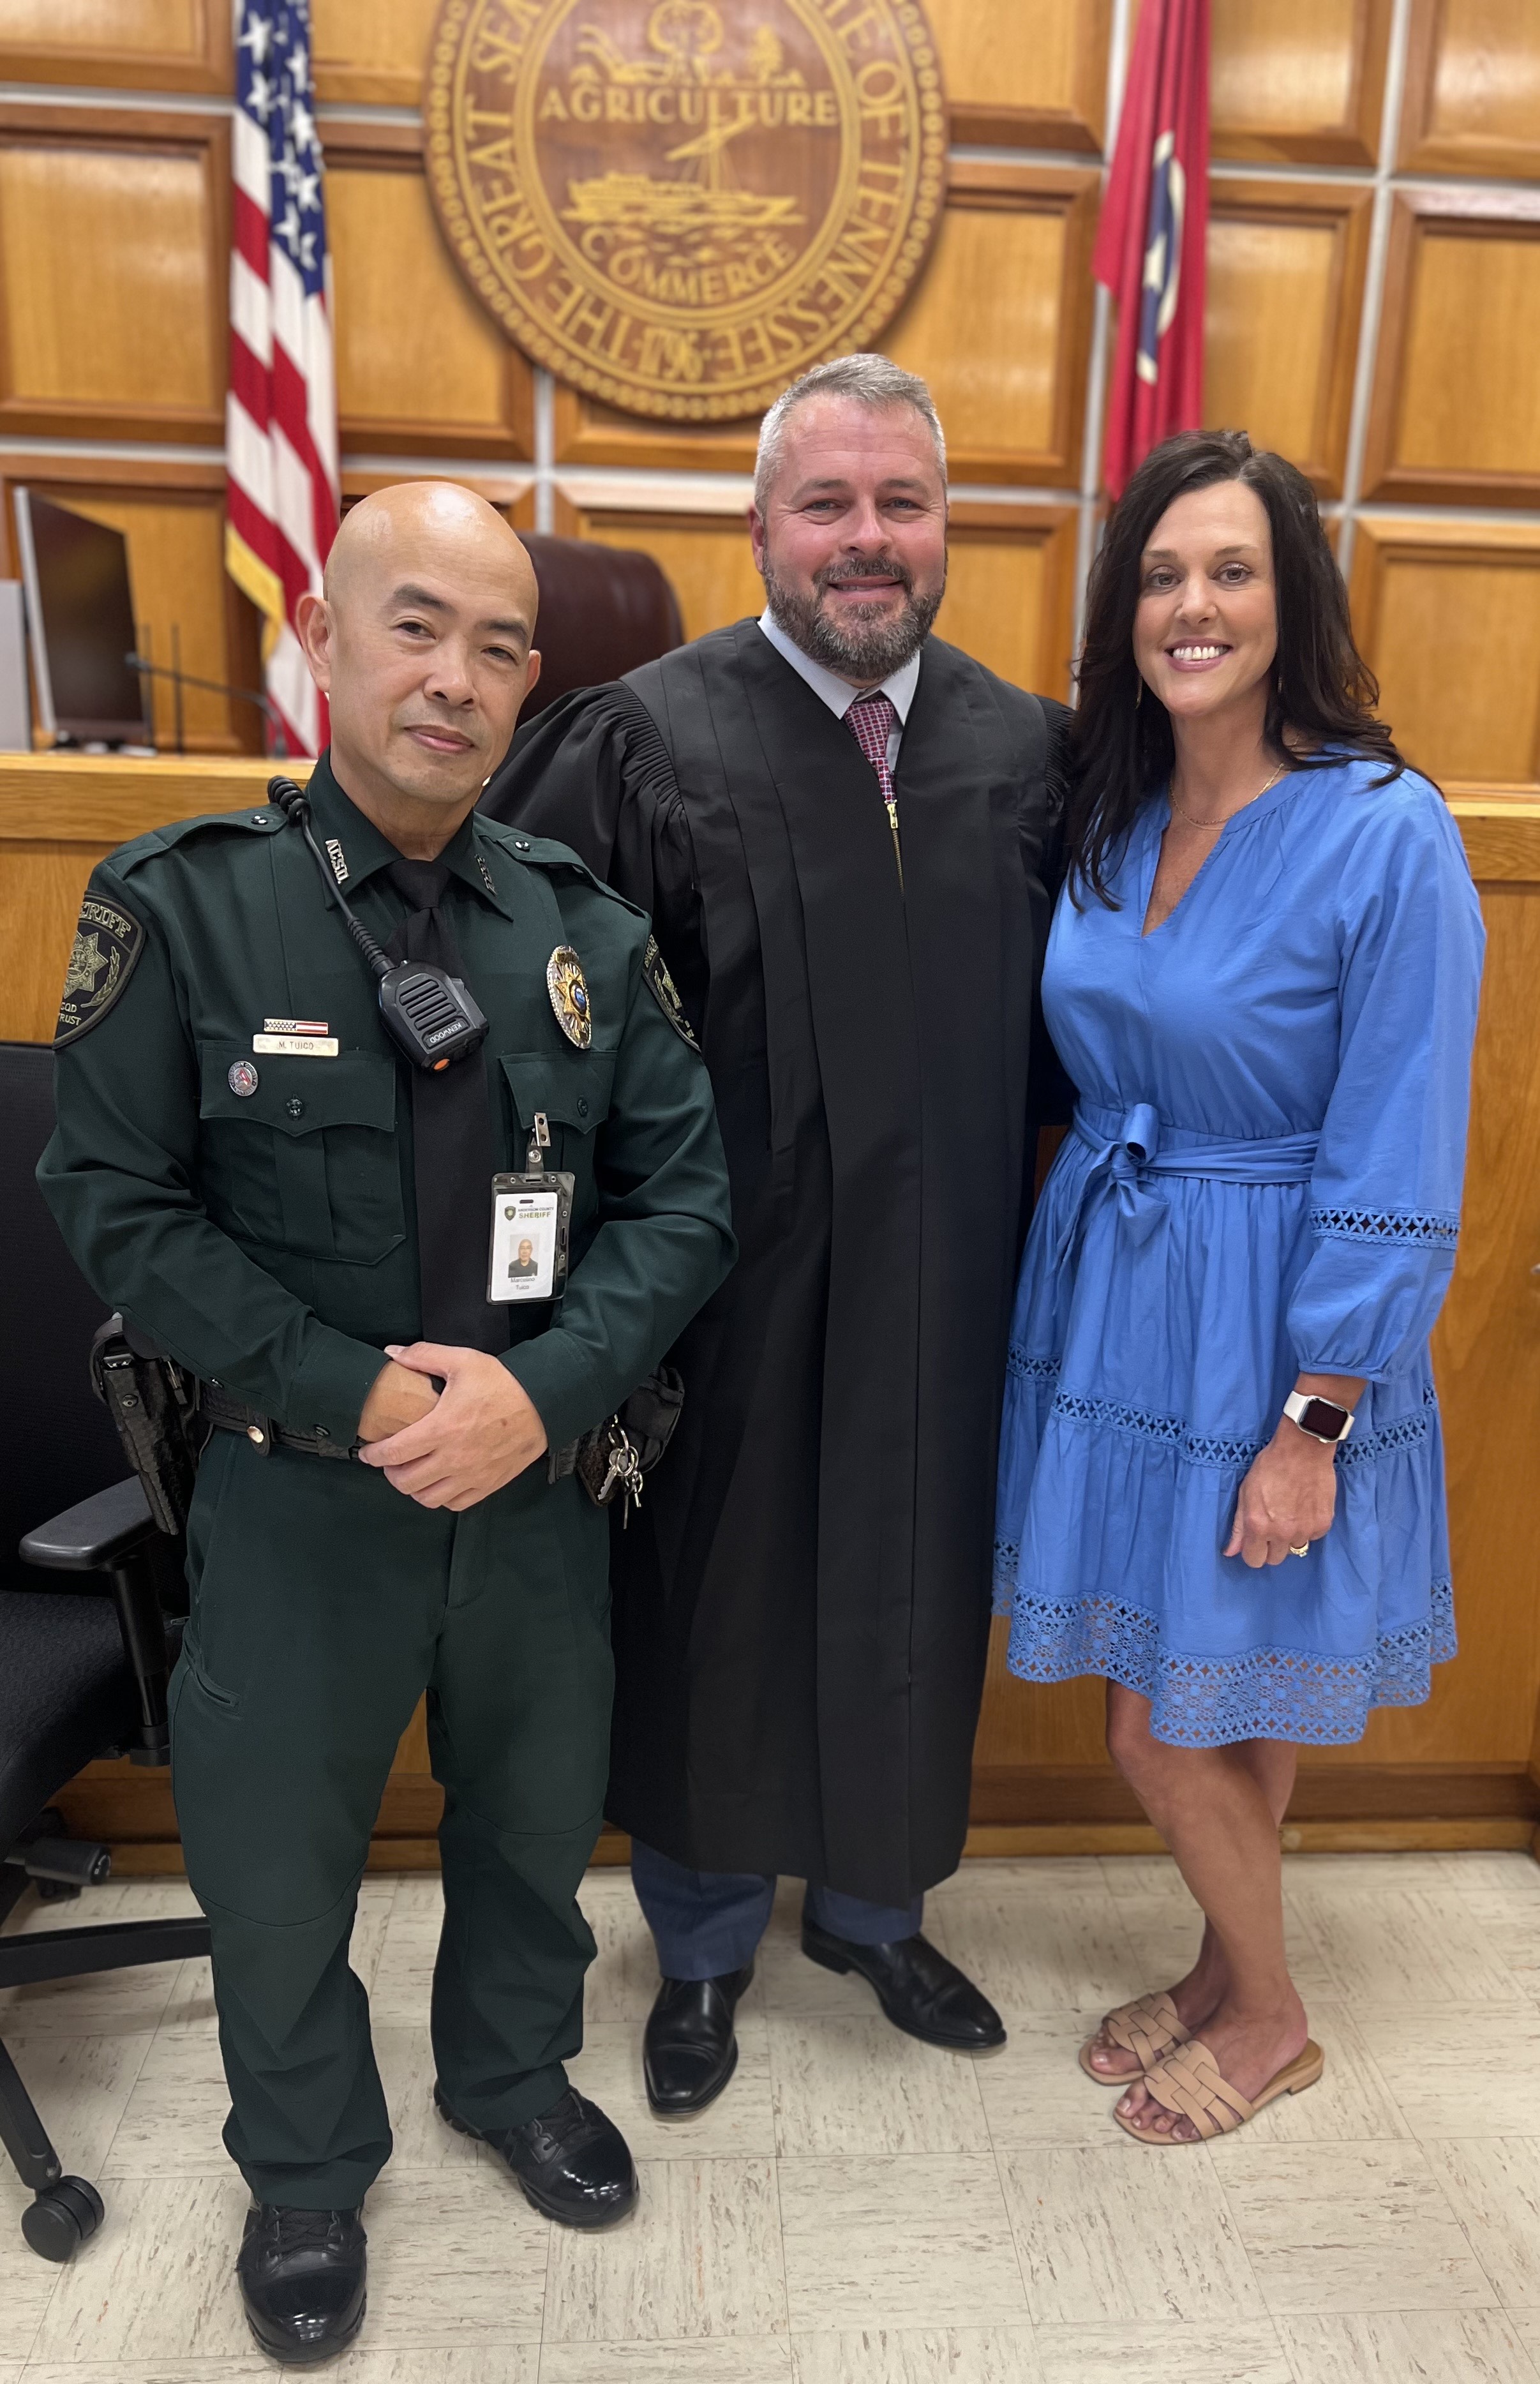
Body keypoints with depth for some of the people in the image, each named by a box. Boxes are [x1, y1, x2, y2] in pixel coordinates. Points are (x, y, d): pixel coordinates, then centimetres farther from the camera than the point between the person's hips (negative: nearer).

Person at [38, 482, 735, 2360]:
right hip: (293, 1492, -2)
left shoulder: (590, 926, -2)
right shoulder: (182, 905, -10)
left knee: (536, 1815, 23)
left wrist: (546, 1385, -19)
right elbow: (118, 1202, -11)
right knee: (276, 1858, 17)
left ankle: (514, 2077, 54)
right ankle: (305, 2169, 48)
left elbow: (684, 1192, -4)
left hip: (536, 1481, 3)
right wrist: (348, 1396, -19)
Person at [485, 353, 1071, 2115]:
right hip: (733, 1300, -3)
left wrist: (1012, 1226, 2)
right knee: (720, 1617, 15)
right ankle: (703, 1945, 43)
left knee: (905, 1613, 19)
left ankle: (873, 1907, 48)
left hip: (937, 1302, 4)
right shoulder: (643, 739, -8)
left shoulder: (1025, 749, 3)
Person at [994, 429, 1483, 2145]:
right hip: (1108, 1305, 6)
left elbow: (1392, 1177, -16)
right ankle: (1228, 1969, 44)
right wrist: (1084, 1251, 3)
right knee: (1181, 1703, 19)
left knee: (1167, 1723, 7)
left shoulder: (1389, 836, -16)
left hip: (1262, 1339, -5)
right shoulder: (1107, 815, 3)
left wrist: (1314, 1425, -15)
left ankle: (1269, 2016, 36)